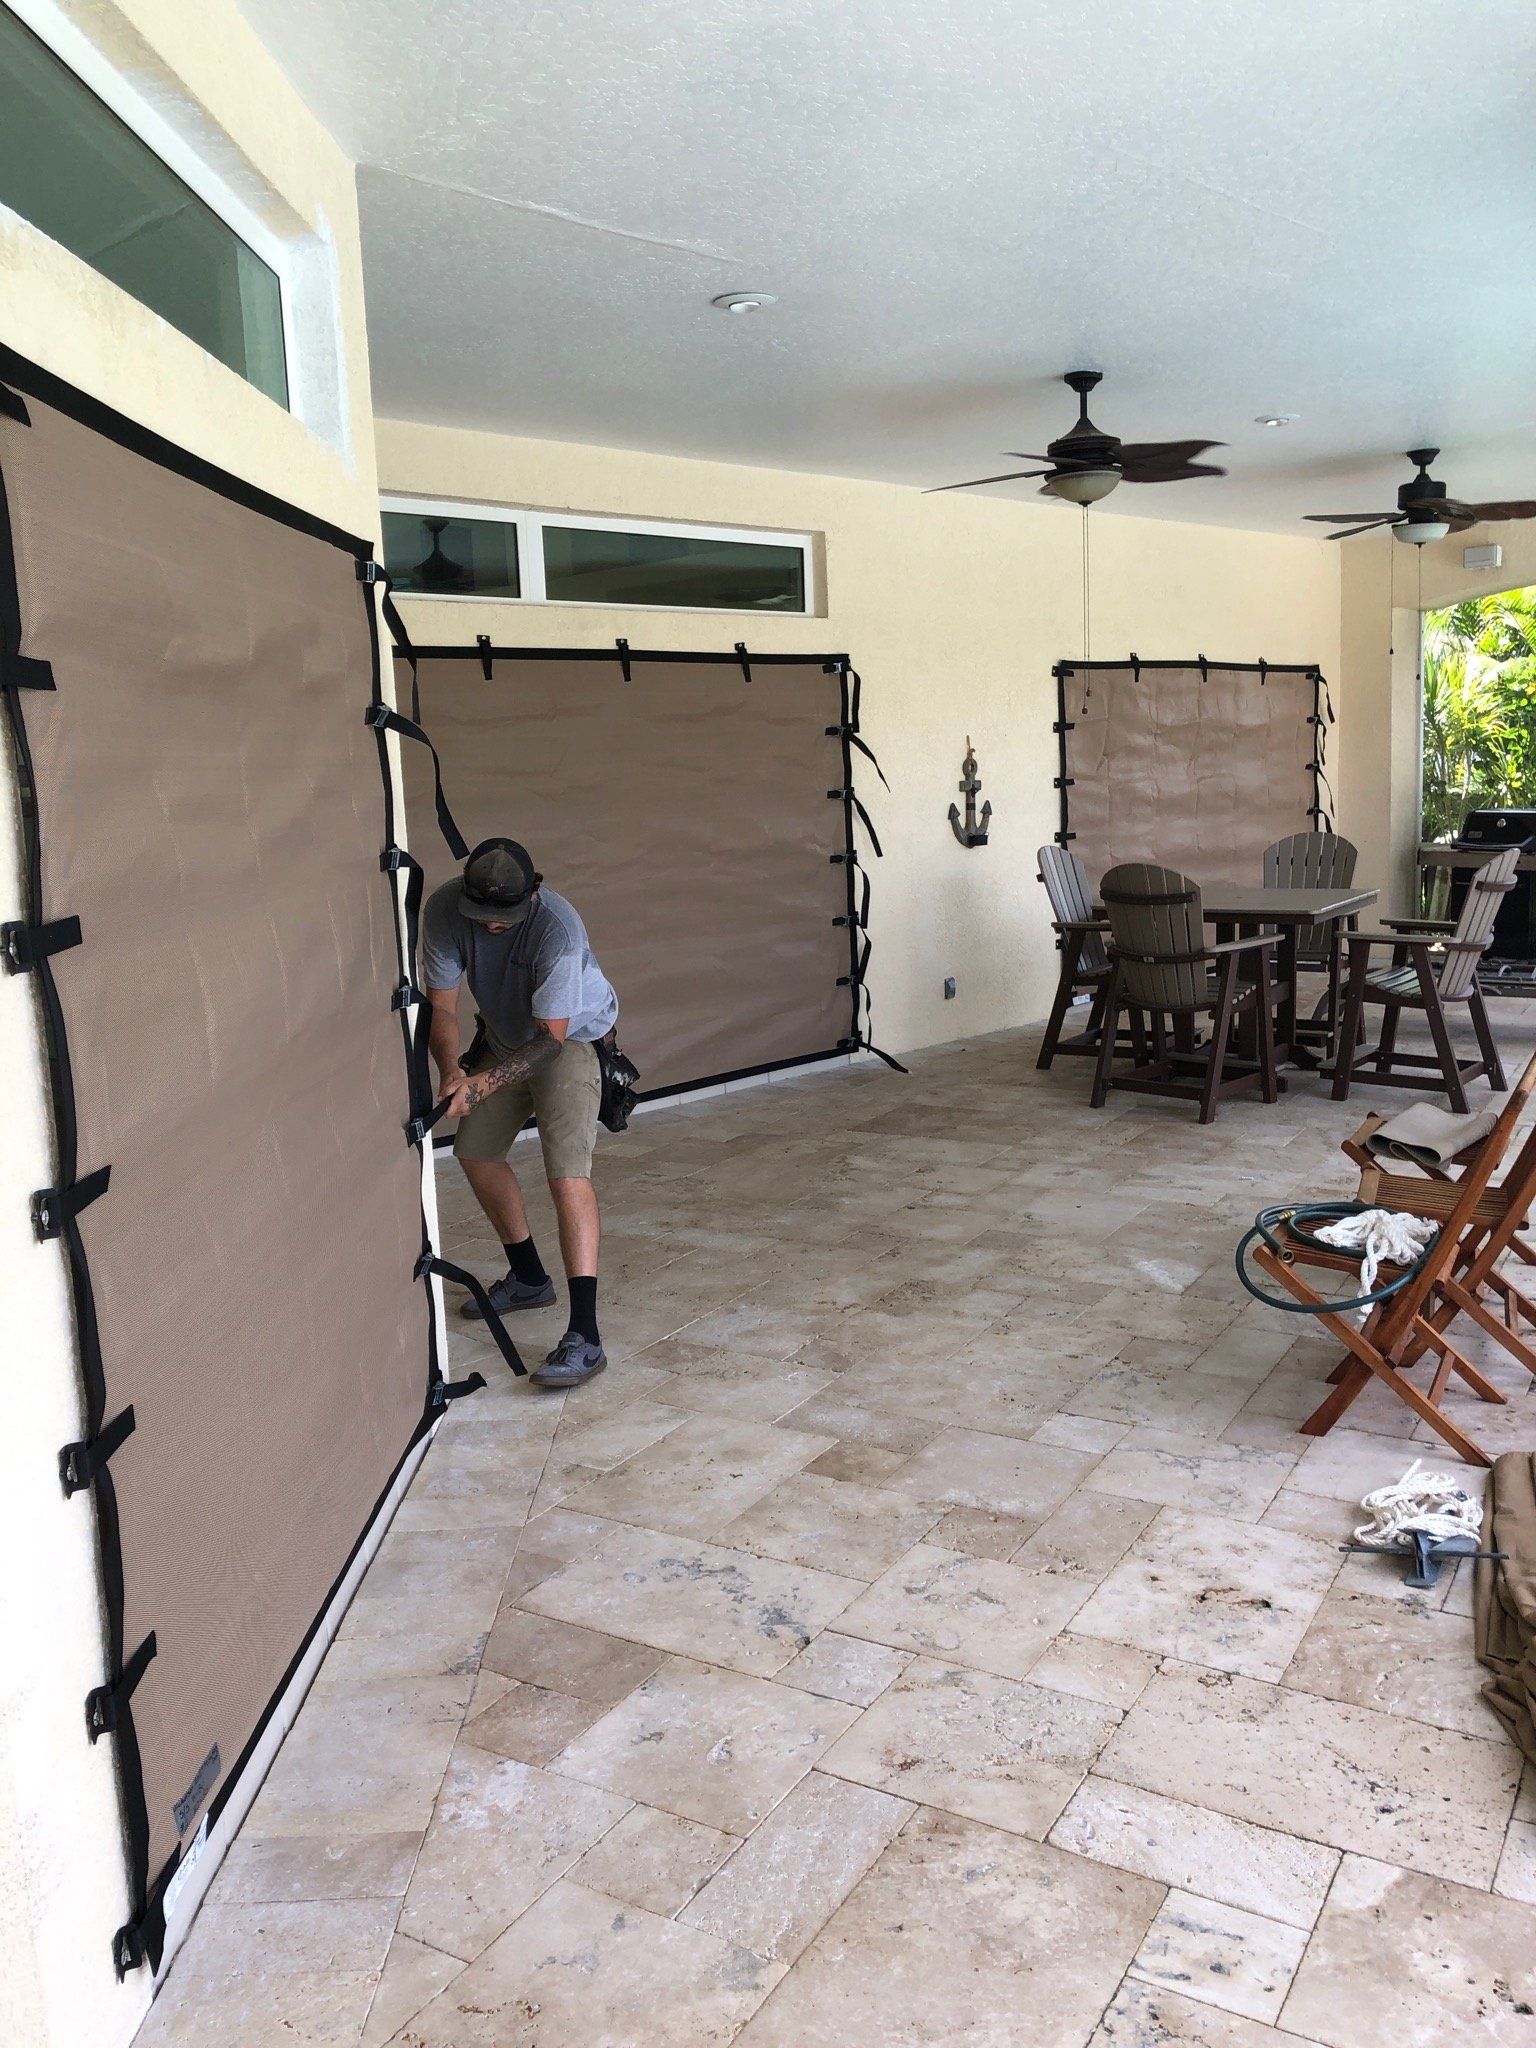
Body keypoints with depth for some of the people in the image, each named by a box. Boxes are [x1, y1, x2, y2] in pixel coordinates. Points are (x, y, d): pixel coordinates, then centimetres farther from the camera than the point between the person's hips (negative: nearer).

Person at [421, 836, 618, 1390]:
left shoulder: (558, 929, -36)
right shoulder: (444, 908, -21)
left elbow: (551, 1037, -31)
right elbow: (441, 1004, -16)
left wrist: (484, 1084, -40)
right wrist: (451, 1070, -34)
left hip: (572, 1038, -6)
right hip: (505, 1039, 7)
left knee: (567, 1172, -20)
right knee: (475, 1151, 13)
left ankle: (584, 1338, -23)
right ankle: (529, 1279, 34)